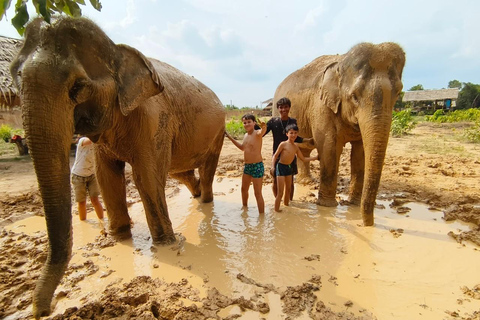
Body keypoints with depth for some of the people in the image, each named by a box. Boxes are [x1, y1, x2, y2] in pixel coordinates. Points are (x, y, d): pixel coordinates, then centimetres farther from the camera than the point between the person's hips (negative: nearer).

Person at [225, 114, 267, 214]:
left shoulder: (257, 133, -14)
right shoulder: (246, 135, 10)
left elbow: (262, 131, -40)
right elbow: (242, 147, 28)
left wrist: (263, 127, -64)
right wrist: (229, 137, 30)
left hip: (257, 166, -8)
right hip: (247, 166, 8)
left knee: (258, 193, -3)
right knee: (244, 189, 22)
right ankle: (244, 208, 45)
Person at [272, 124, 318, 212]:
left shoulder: (296, 147, 7)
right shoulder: (283, 144, -12)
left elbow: (303, 158, 14)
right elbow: (275, 156, -9)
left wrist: (316, 157, 13)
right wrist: (272, 167, -19)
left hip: (289, 168, 7)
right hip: (280, 167, -7)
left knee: (288, 190, 17)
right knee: (280, 192, -8)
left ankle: (286, 206, 33)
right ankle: (276, 210, 1)